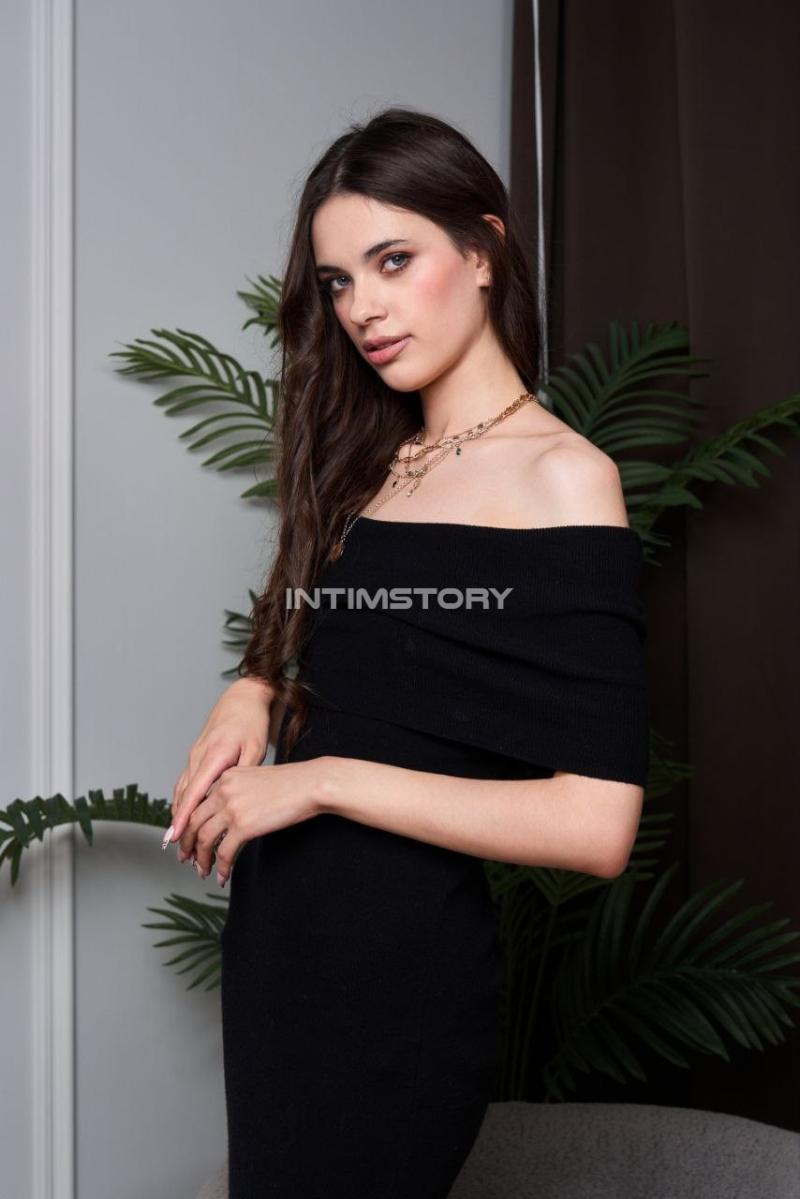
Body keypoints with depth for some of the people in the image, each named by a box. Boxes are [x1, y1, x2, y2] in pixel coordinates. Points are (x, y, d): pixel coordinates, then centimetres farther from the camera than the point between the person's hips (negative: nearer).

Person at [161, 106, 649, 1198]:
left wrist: (321, 780, -17)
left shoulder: (561, 474, -13)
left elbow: (597, 823, -20)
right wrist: (256, 697, -5)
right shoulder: (364, 465, 10)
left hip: (405, 957, -7)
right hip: (276, 941, 7)